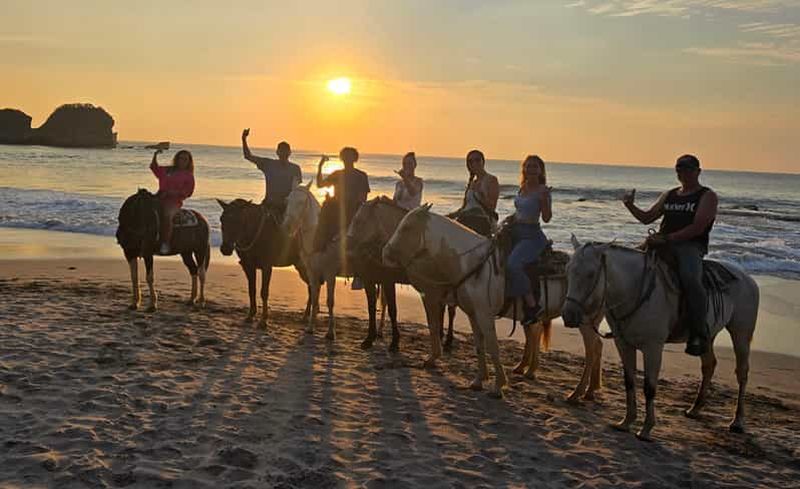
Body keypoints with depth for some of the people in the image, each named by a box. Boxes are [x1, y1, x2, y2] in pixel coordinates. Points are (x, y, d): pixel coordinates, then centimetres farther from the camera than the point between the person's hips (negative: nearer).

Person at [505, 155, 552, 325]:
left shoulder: (542, 190, -10)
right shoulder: (522, 187, 13)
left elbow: (546, 218, -16)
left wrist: (545, 200, -29)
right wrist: (510, 219, 13)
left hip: (532, 236, -9)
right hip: (516, 233, 9)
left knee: (512, 264, -30)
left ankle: (532, 305, -21)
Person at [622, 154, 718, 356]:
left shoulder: (707, 196, 4)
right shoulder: (669, 195, 24)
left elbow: (698, 227, -10)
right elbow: (647, 218, 26)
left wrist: (667, 238, -18)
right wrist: (630, 205, 6)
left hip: (691, 246, -7)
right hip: (663, 245, 7)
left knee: (690, 279, -36)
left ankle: (699, 334, -29)